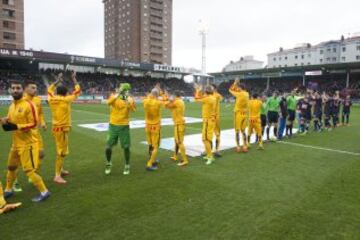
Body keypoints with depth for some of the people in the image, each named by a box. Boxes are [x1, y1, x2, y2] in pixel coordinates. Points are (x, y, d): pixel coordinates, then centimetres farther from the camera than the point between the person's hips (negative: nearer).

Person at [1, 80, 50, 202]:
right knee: (11, 167, 22)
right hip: (16, 143, 9)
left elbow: (33, 124, -19)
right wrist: (6, 122, -1)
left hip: (28, 143, -9)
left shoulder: (28, 104, -16)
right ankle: (8, 190, 41)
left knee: (29, 170, -8)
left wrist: (16, 127, -25)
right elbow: (11, 121, 21)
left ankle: (44, 192, 4)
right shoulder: (11, 106, 10)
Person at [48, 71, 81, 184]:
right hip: (62, 128, -8)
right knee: (62, 151, -4)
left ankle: (60, 170, 34)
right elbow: (77, 90, 0)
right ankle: (57, 176, -2)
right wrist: (74, 78, 11)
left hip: (56, 127, 8)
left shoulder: (51, 99, 3)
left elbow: (49, 89, 25)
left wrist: (58, 80, 28)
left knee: (61, 150, 21)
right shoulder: (66, 99, -12)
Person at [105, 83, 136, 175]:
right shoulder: (114, 96, -1)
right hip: (113, 125, 1)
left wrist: (127, 98, -28)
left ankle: (127, 165, 24)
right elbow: (109, 102, -25)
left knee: (126, 147, 4)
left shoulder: (130, 99, -1)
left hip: (124, 126, 0)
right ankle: (108, 163, 29)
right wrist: (118, 93, -30)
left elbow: (133, 109, -22)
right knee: (108, 147, 3)